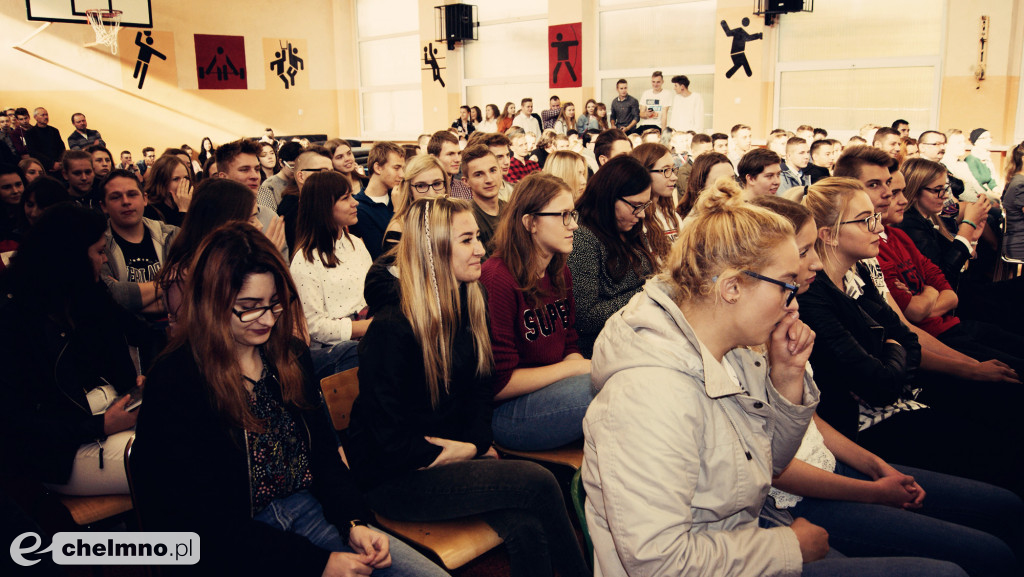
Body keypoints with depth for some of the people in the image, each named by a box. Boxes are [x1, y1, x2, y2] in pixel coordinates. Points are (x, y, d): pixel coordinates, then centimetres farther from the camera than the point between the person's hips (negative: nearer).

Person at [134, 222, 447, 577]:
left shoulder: (289, 354, 7)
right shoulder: (174, 384, -13)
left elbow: (324, 451, 10)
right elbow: (209, 523, -14)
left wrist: (354, 523, -8)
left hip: (309, 509, 6)